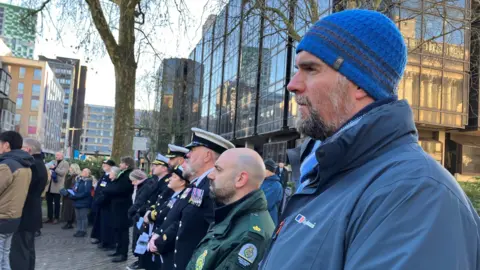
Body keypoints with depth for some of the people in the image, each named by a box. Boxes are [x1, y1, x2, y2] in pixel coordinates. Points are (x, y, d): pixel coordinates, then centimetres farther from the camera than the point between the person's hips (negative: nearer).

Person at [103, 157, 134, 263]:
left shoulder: (128, 176, -16)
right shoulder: (123, 174, 14)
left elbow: (118, 189, -22)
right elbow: (115, 187, 14)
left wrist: (106, 190, -9)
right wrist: (108, 190, -4)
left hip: (123, 206, -10)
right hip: (118, 205, 10)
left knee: (122, 229, -4)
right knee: (117, 229, 15)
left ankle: (123, 254, 2)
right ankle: (119, 250, 26)